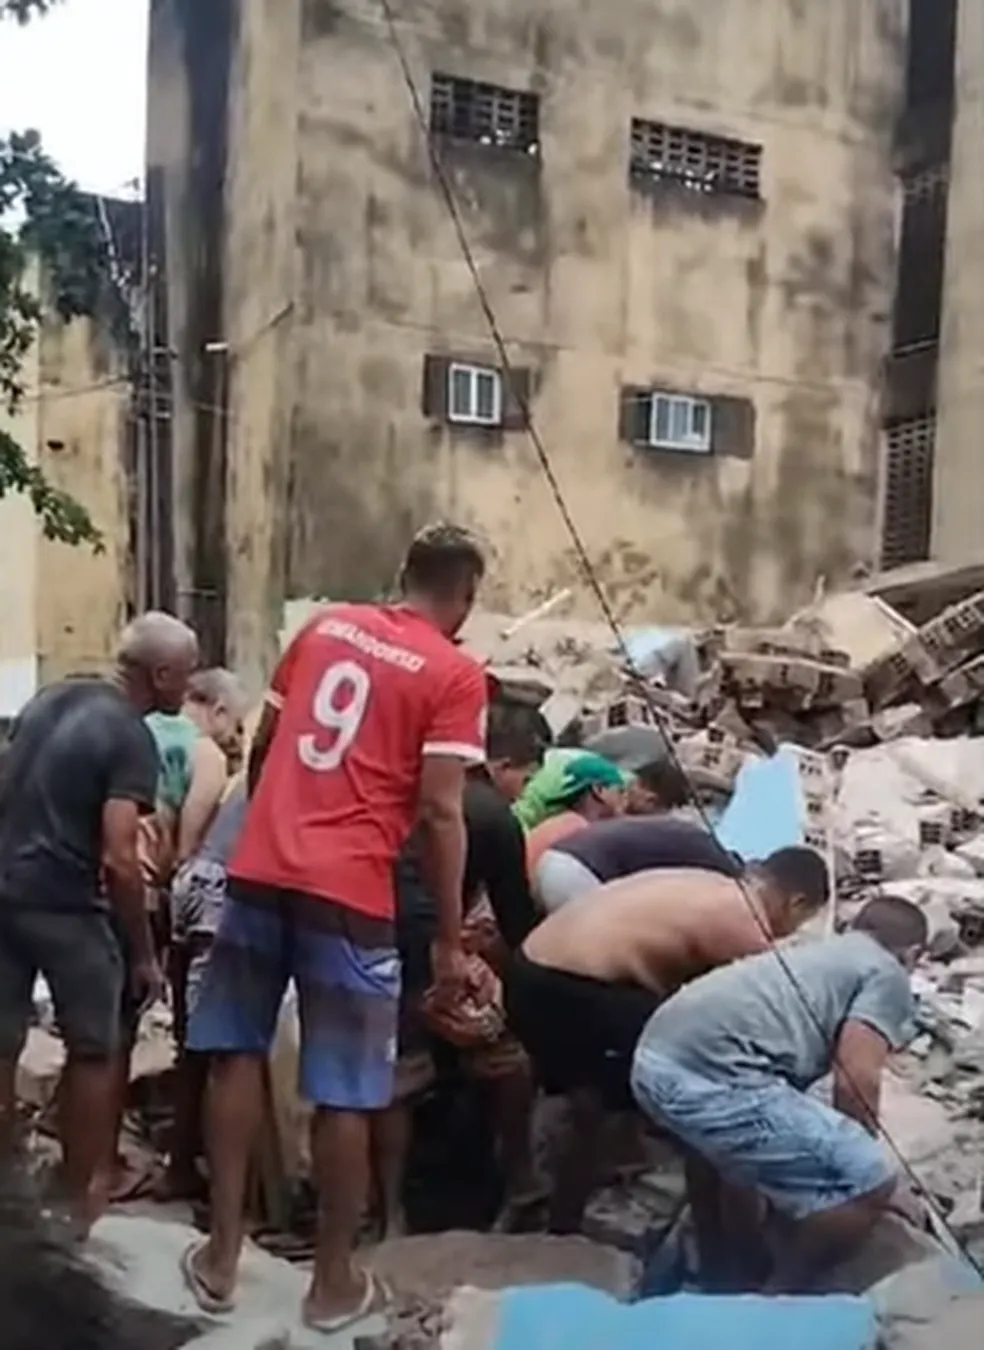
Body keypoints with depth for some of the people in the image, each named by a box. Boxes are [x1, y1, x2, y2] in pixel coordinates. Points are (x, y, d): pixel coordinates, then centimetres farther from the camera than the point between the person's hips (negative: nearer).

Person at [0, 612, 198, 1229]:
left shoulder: (51, 697, 9)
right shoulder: (131, 737, -15)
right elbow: (117, 860, -20)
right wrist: (144, 953, -11)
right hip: (65, 905, -7)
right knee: (94, 1052, 10)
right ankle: (83, 1195, 20)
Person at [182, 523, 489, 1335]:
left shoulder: (324, 627, 13)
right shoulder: (456, 676, -3)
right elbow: (439, 813, -9)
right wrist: (450, 940, -2)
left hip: (260, 872, 5)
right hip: (349, 893, -5)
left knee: (238, 1055, 17)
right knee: (345, 1095, 8)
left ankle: (222, 1255, 27)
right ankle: (335, 1283, 22)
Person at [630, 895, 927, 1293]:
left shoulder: (816, 952, 34)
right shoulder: (887, 975, 10)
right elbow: (854, 1081, -4)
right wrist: (854, 1148, 15)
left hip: (655, 1059, 10)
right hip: (711, 1077, -10)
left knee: (716, 1141, 41)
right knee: (870, 1179, 1)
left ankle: (716, 1276, 49)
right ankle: (776, 1300, 16)